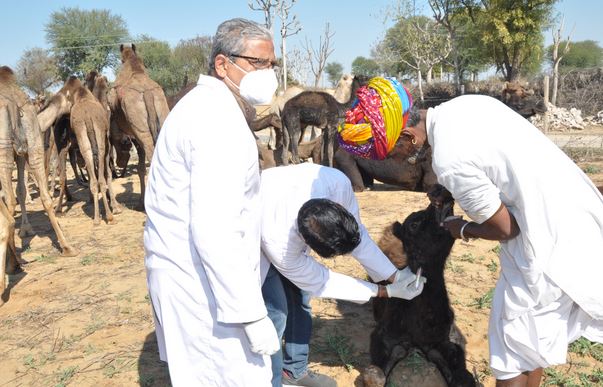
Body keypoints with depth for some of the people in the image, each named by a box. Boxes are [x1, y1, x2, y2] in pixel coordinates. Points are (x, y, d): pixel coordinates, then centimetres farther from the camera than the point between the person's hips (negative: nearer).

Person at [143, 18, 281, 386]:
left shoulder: (203, 104, 14)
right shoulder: (219, 119, -20)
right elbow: (213, 231, -28)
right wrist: (252, 314, -24)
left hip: (184, 270, 10)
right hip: (201, 281, -10)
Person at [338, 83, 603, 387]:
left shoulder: (448, 160, -25)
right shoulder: (468, 103, 2)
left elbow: (505, 228, -15)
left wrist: (462, 230, 3)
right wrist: (449, 191, 11)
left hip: (550, 239, -9)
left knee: (513, 343, 7)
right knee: (533, 336, 22)